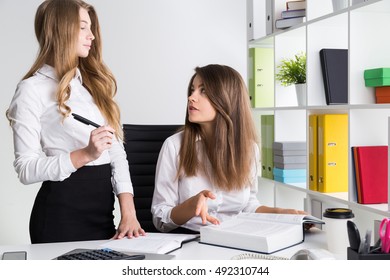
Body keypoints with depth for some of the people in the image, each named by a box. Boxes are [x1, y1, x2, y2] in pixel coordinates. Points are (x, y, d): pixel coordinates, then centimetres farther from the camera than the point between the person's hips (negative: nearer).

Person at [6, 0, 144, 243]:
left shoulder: (94, 83, 13)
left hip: (104, 205, 6)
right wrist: (85, 155, -23)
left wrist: (129, 212, -6)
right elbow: (26, 169, -11)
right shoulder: (33, 89, -7)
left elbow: (117, 151, 6)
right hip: (62, 209, -6)